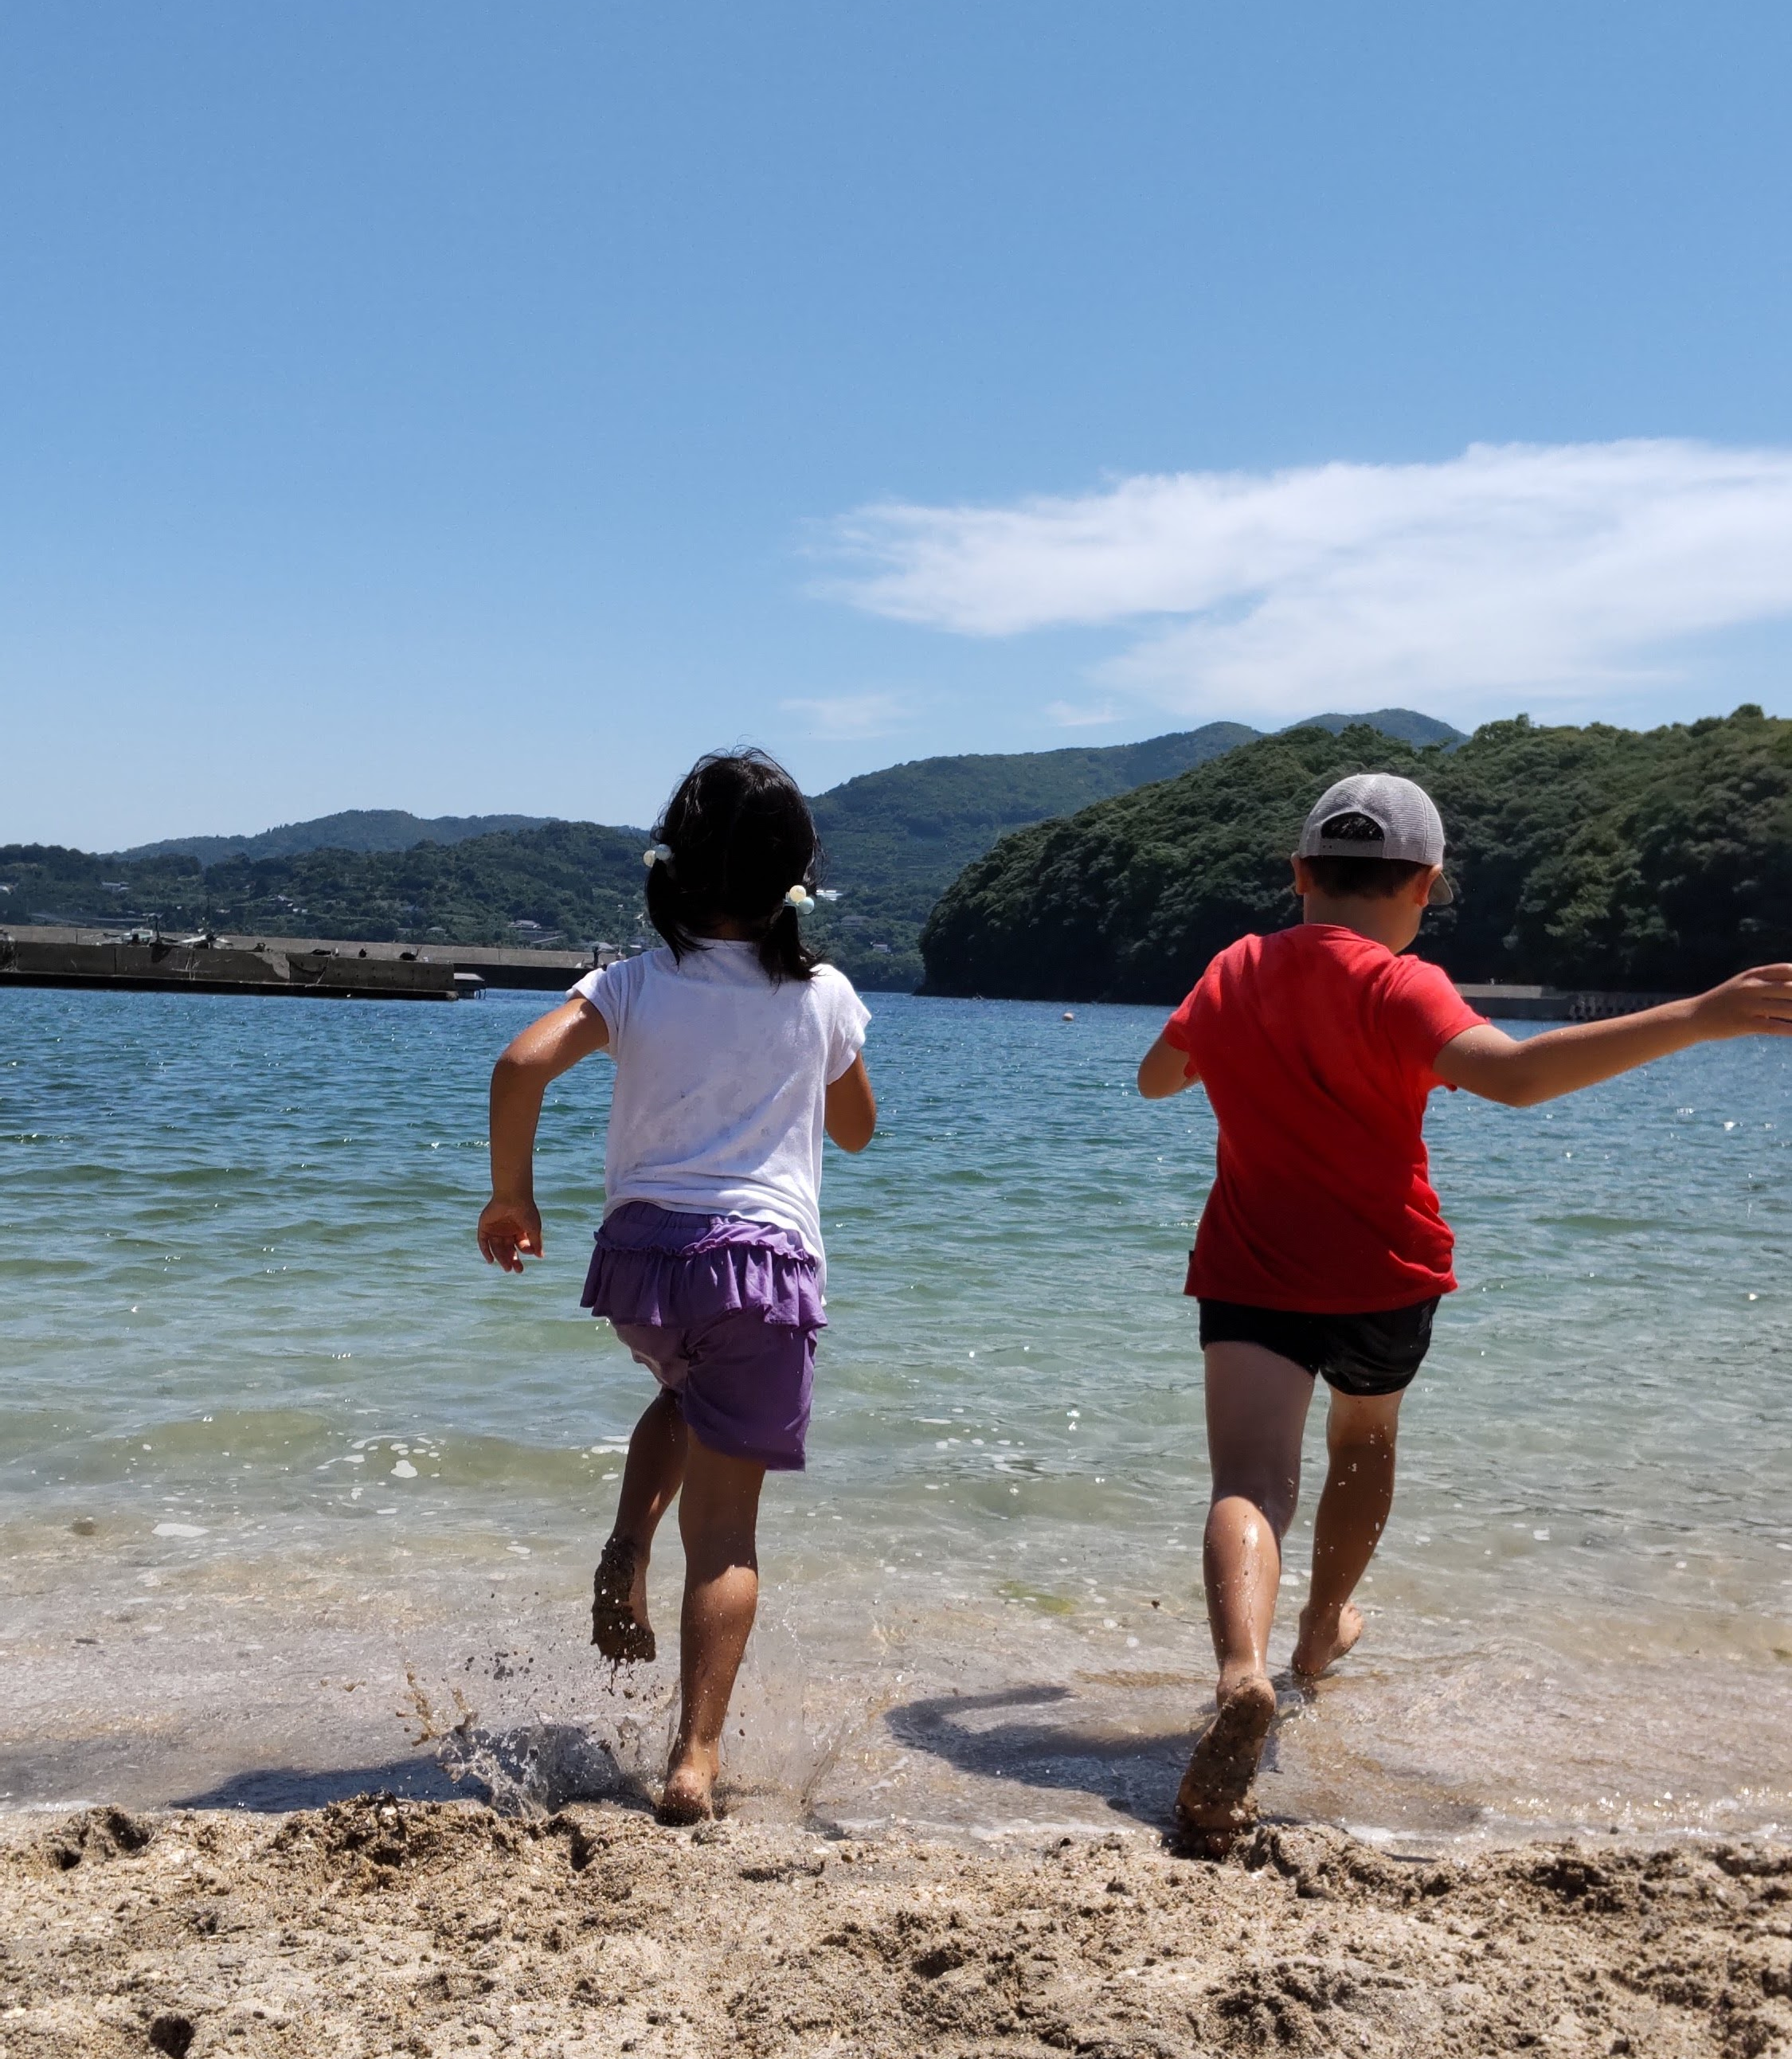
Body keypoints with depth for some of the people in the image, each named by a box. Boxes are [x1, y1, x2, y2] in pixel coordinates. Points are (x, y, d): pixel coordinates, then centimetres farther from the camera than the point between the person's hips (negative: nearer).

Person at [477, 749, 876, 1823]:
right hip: (764, 1258, -2)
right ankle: (695, 1760, 0)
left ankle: (628, 1553, 12)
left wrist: (511, 1195, -3)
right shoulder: (824, 997, 2)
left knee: (688, 1396, 35)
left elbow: (523, 1064, -14)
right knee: (726, 1526, 4)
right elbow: (856, 1129, 17)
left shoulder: (634, 983, 0)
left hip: (642, 1252, 2)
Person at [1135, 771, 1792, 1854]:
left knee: (1250, 1486, -13)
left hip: (1248, 1277, 2)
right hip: (1381, 1283, -2)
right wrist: (1697, 1018, -34)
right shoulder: (1396, 989, -14)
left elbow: (1156, 1079, 21)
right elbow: (1514, 1074, -33)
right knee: (1365, 1444, 27)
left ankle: (1245, 1675, -40)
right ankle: (1324, 1629, 46)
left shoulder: (1236, 971, 4)